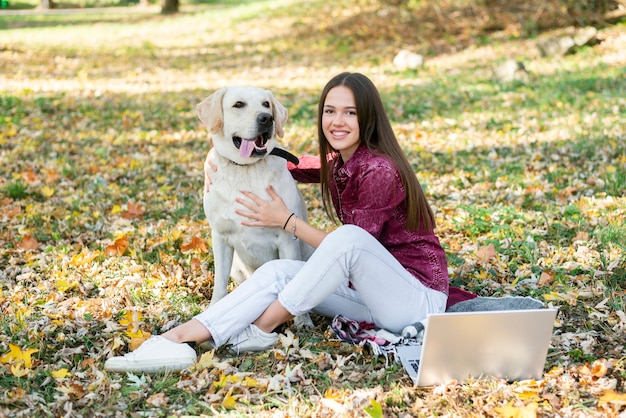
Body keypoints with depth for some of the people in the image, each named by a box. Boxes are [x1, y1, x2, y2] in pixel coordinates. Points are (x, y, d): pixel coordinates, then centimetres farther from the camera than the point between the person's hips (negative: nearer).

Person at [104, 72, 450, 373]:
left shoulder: (379, 170, -19)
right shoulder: (338, 164, 8)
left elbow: (351, 242, -17)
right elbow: (298, 167, 26)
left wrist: (286, 221, -12)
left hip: (419, 297, -7)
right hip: (369, 293, 8)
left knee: (349, 237, -34)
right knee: (279, 271, -13)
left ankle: (262, 328, -21)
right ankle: (178, 339, -27)